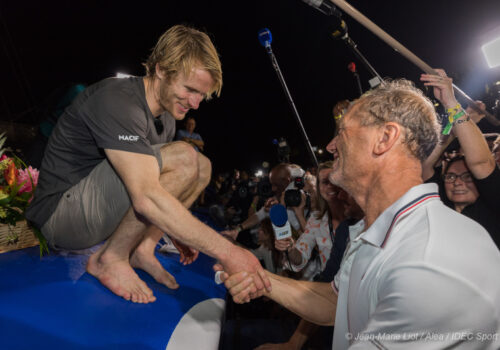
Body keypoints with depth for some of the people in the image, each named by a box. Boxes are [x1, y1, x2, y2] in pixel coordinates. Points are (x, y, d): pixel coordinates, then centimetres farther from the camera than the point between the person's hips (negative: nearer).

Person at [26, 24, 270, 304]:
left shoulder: (165, 117, 5)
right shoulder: (117, 100, -24)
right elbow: (146, 198, -37)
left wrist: (179, 235, 6)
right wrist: (227, 252, -36)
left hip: (103, 209, 9)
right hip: (61, 212, -8)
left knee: (203, 167, 2)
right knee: (183, 157, -28)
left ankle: (143, 249, -5)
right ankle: (110, 258, -14)